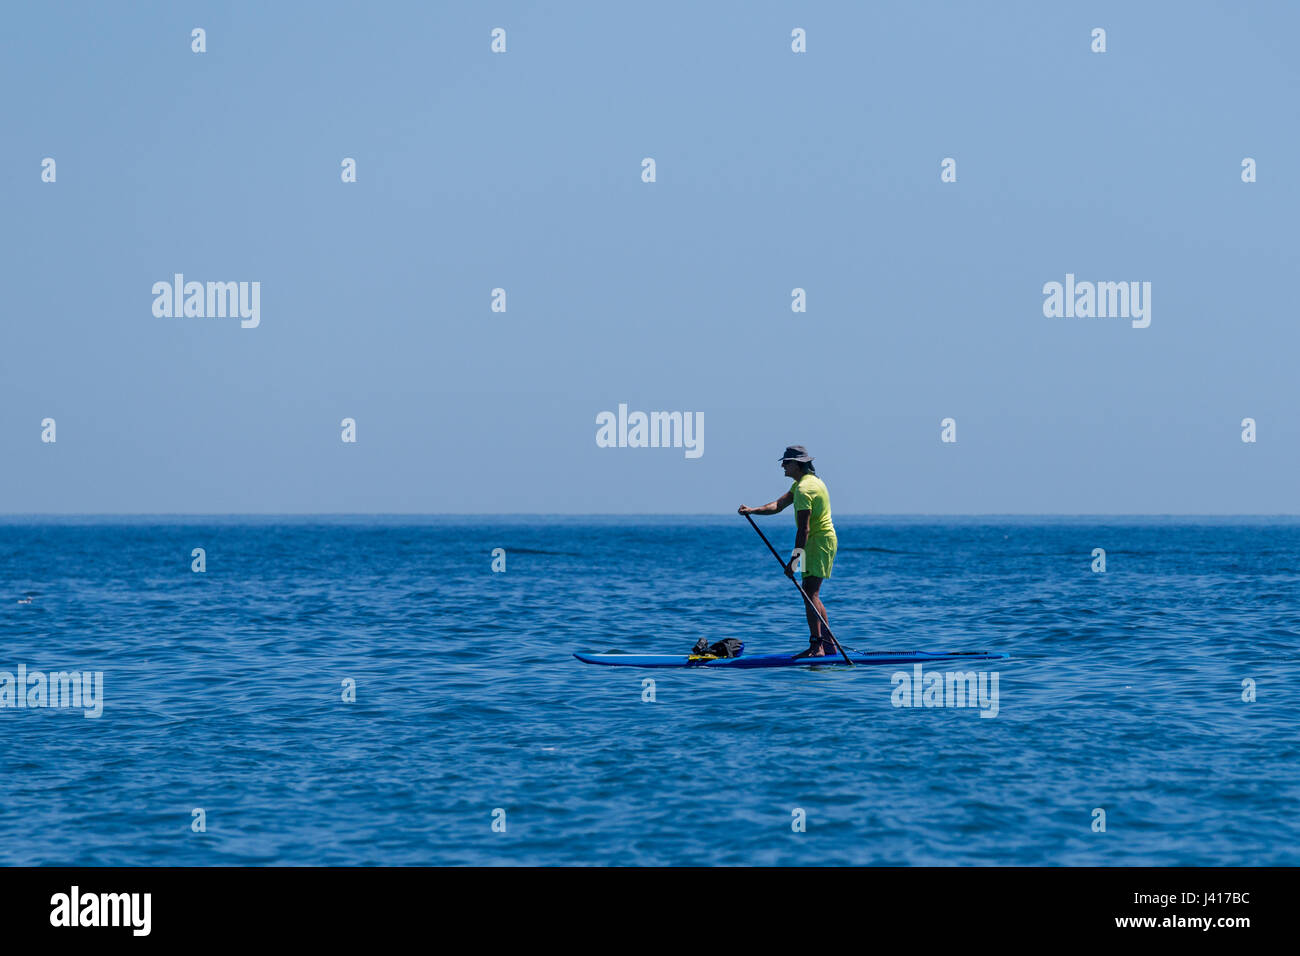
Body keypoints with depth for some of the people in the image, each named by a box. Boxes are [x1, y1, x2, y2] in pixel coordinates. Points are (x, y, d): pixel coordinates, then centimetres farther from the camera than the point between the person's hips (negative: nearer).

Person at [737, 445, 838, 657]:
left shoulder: (804, 489, -18)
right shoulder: (803, 483, 16)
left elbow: (803, 529, -24)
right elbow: (779, 505, 11)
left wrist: (794, 560, -27)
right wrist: (752, 510, -3)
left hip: (819, 543, -11)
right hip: (824, 542, 11)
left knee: (810, 593, -16)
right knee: (812, 595, 15)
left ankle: (816, 645, -24)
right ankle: (828, 645, 18)